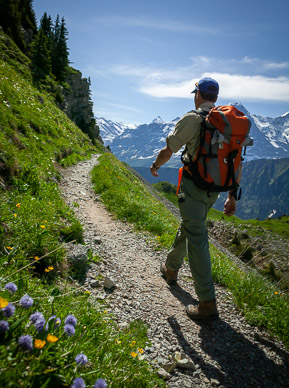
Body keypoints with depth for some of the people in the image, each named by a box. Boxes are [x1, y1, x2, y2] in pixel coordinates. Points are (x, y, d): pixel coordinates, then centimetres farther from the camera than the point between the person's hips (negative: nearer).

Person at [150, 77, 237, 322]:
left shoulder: (192, 118, -10)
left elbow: (168, 151, -5)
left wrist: (155, 166, 16)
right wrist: (232, 196, 14)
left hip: (193, 186, -7)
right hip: (213, 189, 8)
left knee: (197, 239, -6)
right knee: (188, 228, 24)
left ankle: (208, 304, -3)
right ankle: (171, 269, 45)